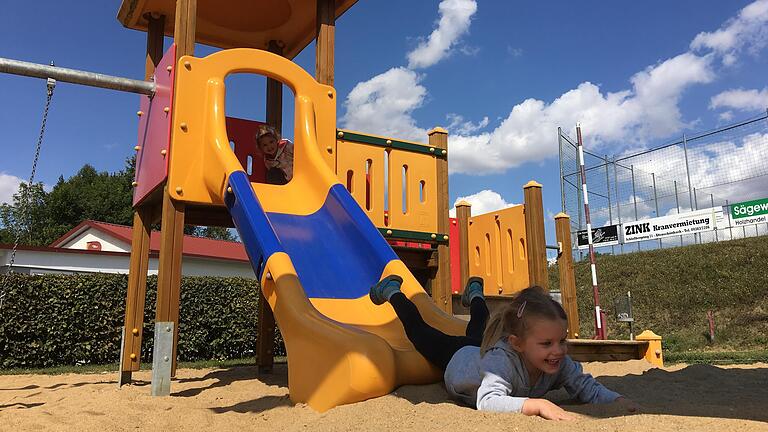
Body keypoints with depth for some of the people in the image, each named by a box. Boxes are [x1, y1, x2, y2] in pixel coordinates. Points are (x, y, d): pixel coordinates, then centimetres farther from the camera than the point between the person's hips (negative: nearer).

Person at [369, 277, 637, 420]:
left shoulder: (560, 362, -36)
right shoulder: (502, 359, -53)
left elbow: (588, 388, -28)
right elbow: (487, 402, -66)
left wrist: (617, 400, -48)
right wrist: (538, 404, -77)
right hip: (457, 360, -5)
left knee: (478, 332, 39)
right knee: (420, 332, 21)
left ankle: (475, 294, 68)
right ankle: (392, 291, 44)